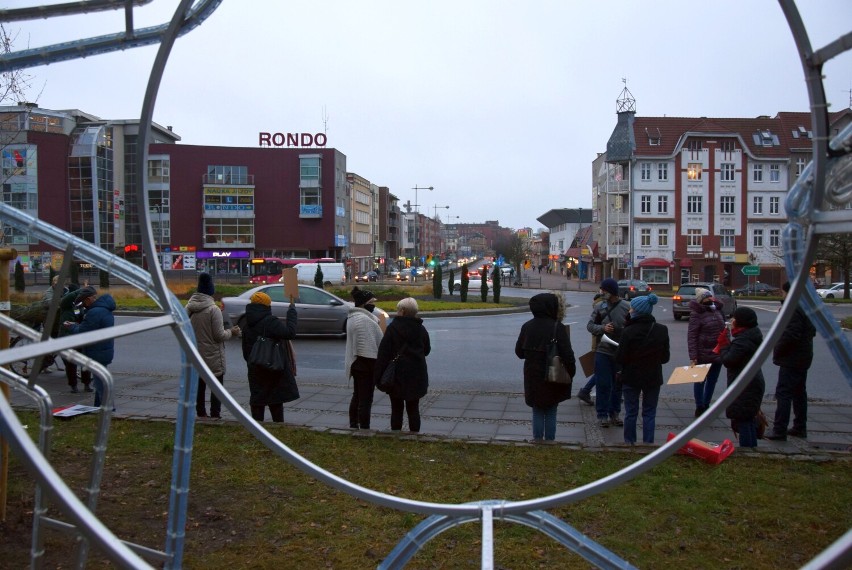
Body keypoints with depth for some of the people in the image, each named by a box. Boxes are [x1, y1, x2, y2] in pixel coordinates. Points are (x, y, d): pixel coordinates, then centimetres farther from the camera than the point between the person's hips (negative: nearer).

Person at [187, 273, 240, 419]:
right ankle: (215, 414, 5)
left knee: (199, 385, 17)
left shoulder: (189, 308, 0)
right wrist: (231, 332, -1)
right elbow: (219, 335, -18)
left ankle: (201, 413, 24)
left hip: (195, 356, 6)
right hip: (213, 357, -6)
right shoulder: (213, 309, -19)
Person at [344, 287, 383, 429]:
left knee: (357, 396, 19)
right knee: (366, 399, -2)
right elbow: (375, 343, -22)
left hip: (355, 361, 10)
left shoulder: (352, 317, 11)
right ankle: (364, 429, 5)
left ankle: (353, 426, 28)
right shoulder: (365, 319, -21)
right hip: (367, 362, -10)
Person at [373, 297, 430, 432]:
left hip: (397, 375, -3)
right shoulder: (421, 329, 2)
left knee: (396, 409, 8)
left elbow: (383, 353, -14)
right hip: (416, 375, 3)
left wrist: (378, 376, -11)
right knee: (413, 409, 11)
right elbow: (427, 350, 14)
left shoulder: (392, 328, -11)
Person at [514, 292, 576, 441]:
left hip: (532, 376, 3)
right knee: (551, 412, 11)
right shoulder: (557, 327, -15)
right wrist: (571, 372, -3)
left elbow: (519, 352, 6)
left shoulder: (527, 326, -2)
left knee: (537, 411, 15)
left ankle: (537, 439, 18)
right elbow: (567, 355, -16)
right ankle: (549, 439, 15)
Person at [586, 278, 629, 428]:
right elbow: (589, 325, 3)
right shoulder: (600, 307, -1)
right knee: (603, 385, 2)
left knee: (617, 385, 12)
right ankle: (602, 415, 11)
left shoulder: (626, 308, -5)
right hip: (603, 352, 0)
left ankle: (614, 413, 25)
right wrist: (602, 328, -15)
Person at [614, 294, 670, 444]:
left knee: (630, 412, 11)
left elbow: (619, 358, -15)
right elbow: (665, 357, 2)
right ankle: (648, 443, 13)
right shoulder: (662, 330, -7)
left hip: (631, 377, -2)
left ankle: (629, 442, 20)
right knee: (649, 413, 11)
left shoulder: (629, 331, -19)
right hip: (653, 378, 2)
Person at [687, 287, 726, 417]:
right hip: (703, 354, -6)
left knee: (712, 381, 15)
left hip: (718, 353, 6)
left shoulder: (717, 310, 7)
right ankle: (699, 407, 18)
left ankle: (706, 406, 30)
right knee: (700, 381, 6)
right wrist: (693, 357, -21)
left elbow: (723, 330, 16)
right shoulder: (697, 313, -13)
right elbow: (691, 336, -16)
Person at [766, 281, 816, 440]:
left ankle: (779, 431, -9)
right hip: (803, 359, 11)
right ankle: (800, 428, 26)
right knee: (799, 393, 17)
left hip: (791, 360, -11)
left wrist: (777, 351, -13)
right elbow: (812, 332, 22)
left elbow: (790, 335, -27)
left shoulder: (793, 310, -20)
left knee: (783, 394, -9)